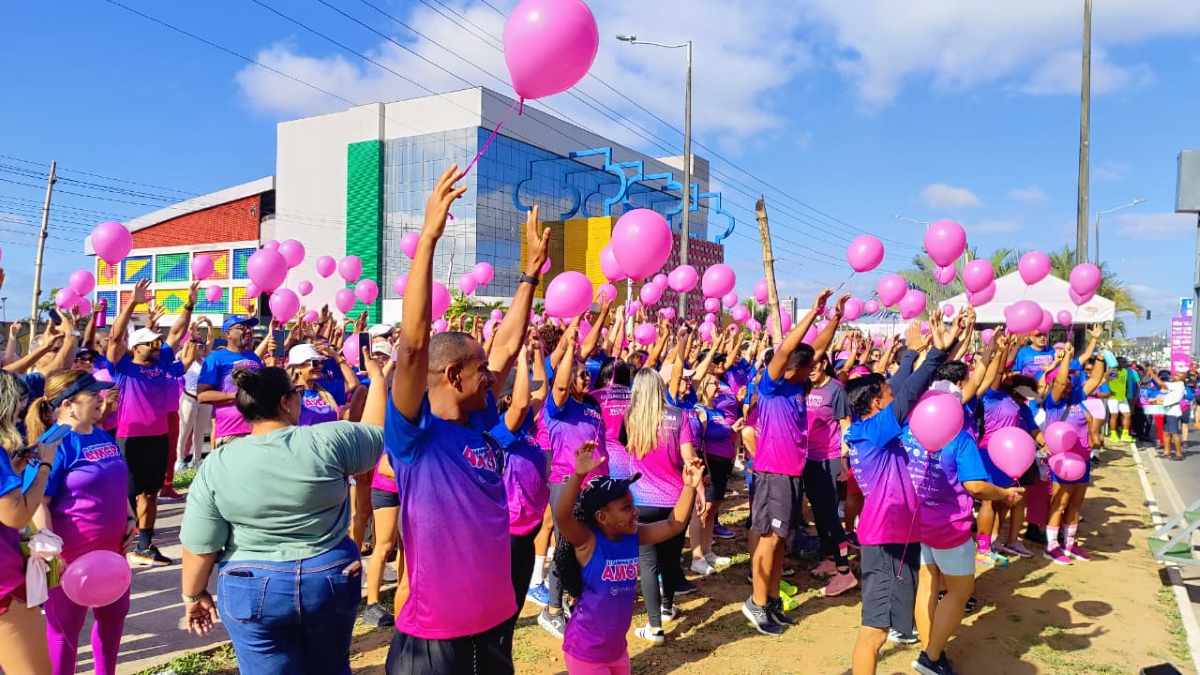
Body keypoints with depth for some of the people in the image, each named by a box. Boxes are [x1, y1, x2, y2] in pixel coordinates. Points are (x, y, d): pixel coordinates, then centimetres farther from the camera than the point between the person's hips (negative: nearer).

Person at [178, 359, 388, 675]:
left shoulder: (216, 466, -10)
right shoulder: (328, 441, -14)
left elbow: (200, 545, -5)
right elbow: (378, 433, 3)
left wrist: (194, 594, 11)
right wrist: (377, 378, 15)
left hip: (253, 592, 0)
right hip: (333, 580, 1)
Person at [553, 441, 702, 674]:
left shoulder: (634, 536, -3)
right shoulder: (587, 542, -21)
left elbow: (674, 525, 3)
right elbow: (561, 516, -39)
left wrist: (689, 487, -9)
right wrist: (579, 475, -52)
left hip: (617, 648, 7)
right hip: (585, 652, -7)